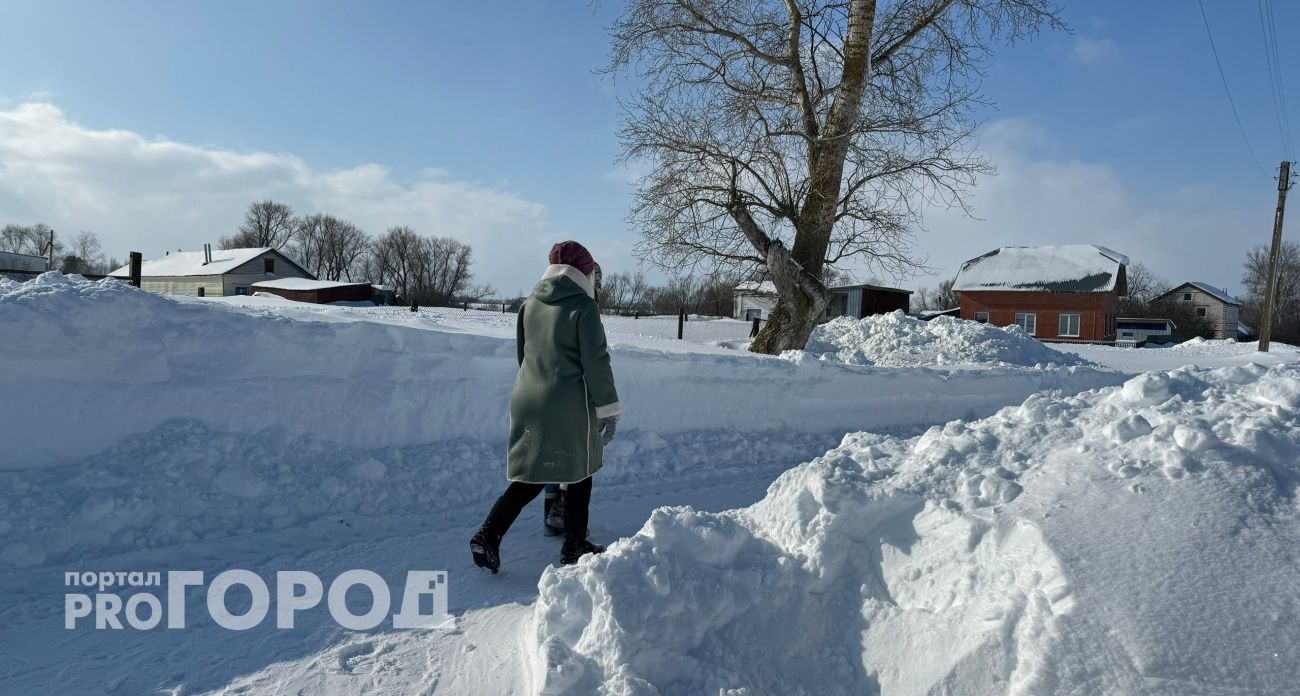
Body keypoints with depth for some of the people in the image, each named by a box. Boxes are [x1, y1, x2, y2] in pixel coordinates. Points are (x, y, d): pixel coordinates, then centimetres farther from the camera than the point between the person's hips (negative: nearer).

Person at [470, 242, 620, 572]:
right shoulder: (583, 306, -11)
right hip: (570, 407, -6)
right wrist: (608, 408, -6)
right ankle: (574, 546, 22)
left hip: (527, 402, 6)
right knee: (579, 473, 12)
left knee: (530, 477, 14)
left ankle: (488, 535, 2)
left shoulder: (529, 304, 8)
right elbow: (596, 362, -12)